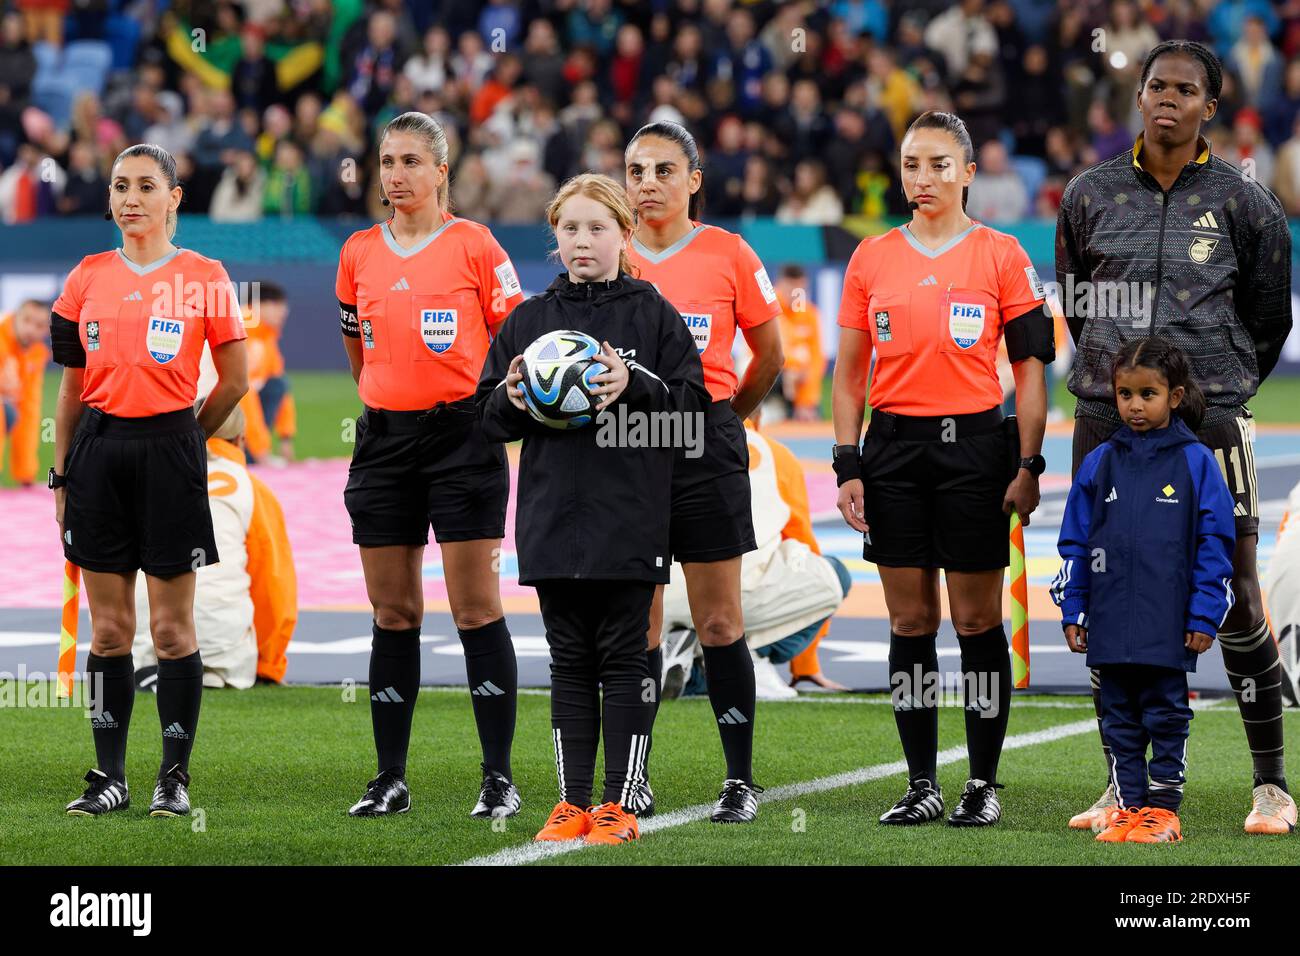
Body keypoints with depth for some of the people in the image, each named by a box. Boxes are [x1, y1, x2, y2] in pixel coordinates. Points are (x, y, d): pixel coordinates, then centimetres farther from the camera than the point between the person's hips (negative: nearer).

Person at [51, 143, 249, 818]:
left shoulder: (203, 278, 0)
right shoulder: (89, 277, 9)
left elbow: (235, 380, 5)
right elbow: (73, 385, 13)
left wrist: (182, 439, 8)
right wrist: (60, 475, 11)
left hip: (168, 448, -3)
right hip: (97, 451, 3)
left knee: (172, 627, -1)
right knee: (109, 628, 4)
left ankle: (175, 777, 4)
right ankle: (109, 776, 8)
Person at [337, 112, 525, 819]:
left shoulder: (474, 245, -3)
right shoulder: (359, 252, 9)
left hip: (460, 436, -4)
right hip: (384, 440, 4)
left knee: (477, 610, -5)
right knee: (393, 613, 6)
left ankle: (499, 778, -2)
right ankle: (390, 779, 9)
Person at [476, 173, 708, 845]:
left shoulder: (653, 314, 2)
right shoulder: (528, 320, 12)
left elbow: (692, 404, -3)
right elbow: (489, 416, 14)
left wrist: (636, 386, -18)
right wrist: (512, 399, -8)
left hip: (629, 518, -3)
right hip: (552, 515, 4)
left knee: (624, 656, -1)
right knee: (569, 660, 7)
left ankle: (619, 803, 3)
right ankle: (573, 802, 11)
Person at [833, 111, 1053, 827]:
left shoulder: (1000, 255, 1)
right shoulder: (871, 259, 8)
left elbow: (1030, 367, 1)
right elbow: (849, 373, 10)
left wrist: (1028, 466, -5)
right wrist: (847, 466, 2)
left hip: (974, 445, -3)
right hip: (894, 448, 3)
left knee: (978, 621, -1)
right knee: (910, 622, 4)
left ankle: (983, 784, 6)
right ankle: (921, 783, 9)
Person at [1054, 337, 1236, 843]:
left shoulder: (1195, 462, -3)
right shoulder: (1100, 463, 6)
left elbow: (1214, 544, -2)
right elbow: (1075, 542, 10)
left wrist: (1205, 616, -6)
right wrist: (1071, 611, 6)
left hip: (1169, 626, -3)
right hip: (1110, 625, 3)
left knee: (1166, 716, 3)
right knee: (1120, 718, 8)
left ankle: (1163, 807, 10)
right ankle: (1127, 805, 15)